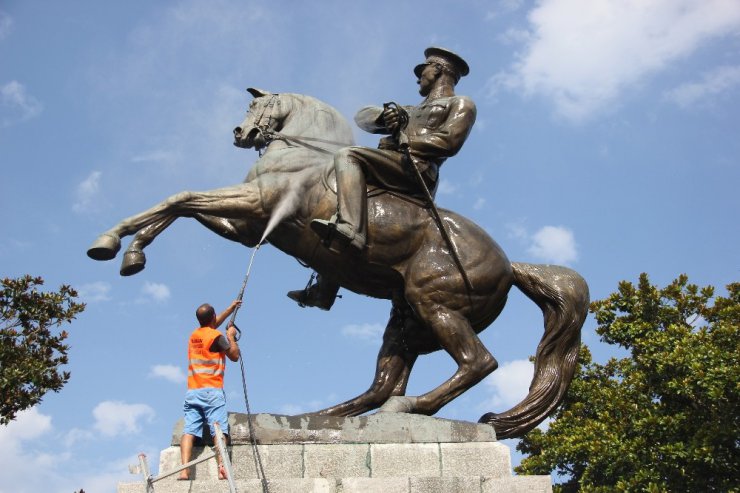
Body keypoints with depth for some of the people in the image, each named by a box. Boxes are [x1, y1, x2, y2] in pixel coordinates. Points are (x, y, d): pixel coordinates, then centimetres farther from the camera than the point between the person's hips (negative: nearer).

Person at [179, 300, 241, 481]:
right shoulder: (216, 336, -4)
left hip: (192, 391, 6)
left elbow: (212, 325, 37)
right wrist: (231, 336, 18)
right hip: (212, 391, -6)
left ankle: (184, 469, -17)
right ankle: (222, 468, -24)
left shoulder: (194, 335, 17)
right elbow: (234, 356, 4)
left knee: (189, 431, -5)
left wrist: (230, 309, 46)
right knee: (219, 430, -10)